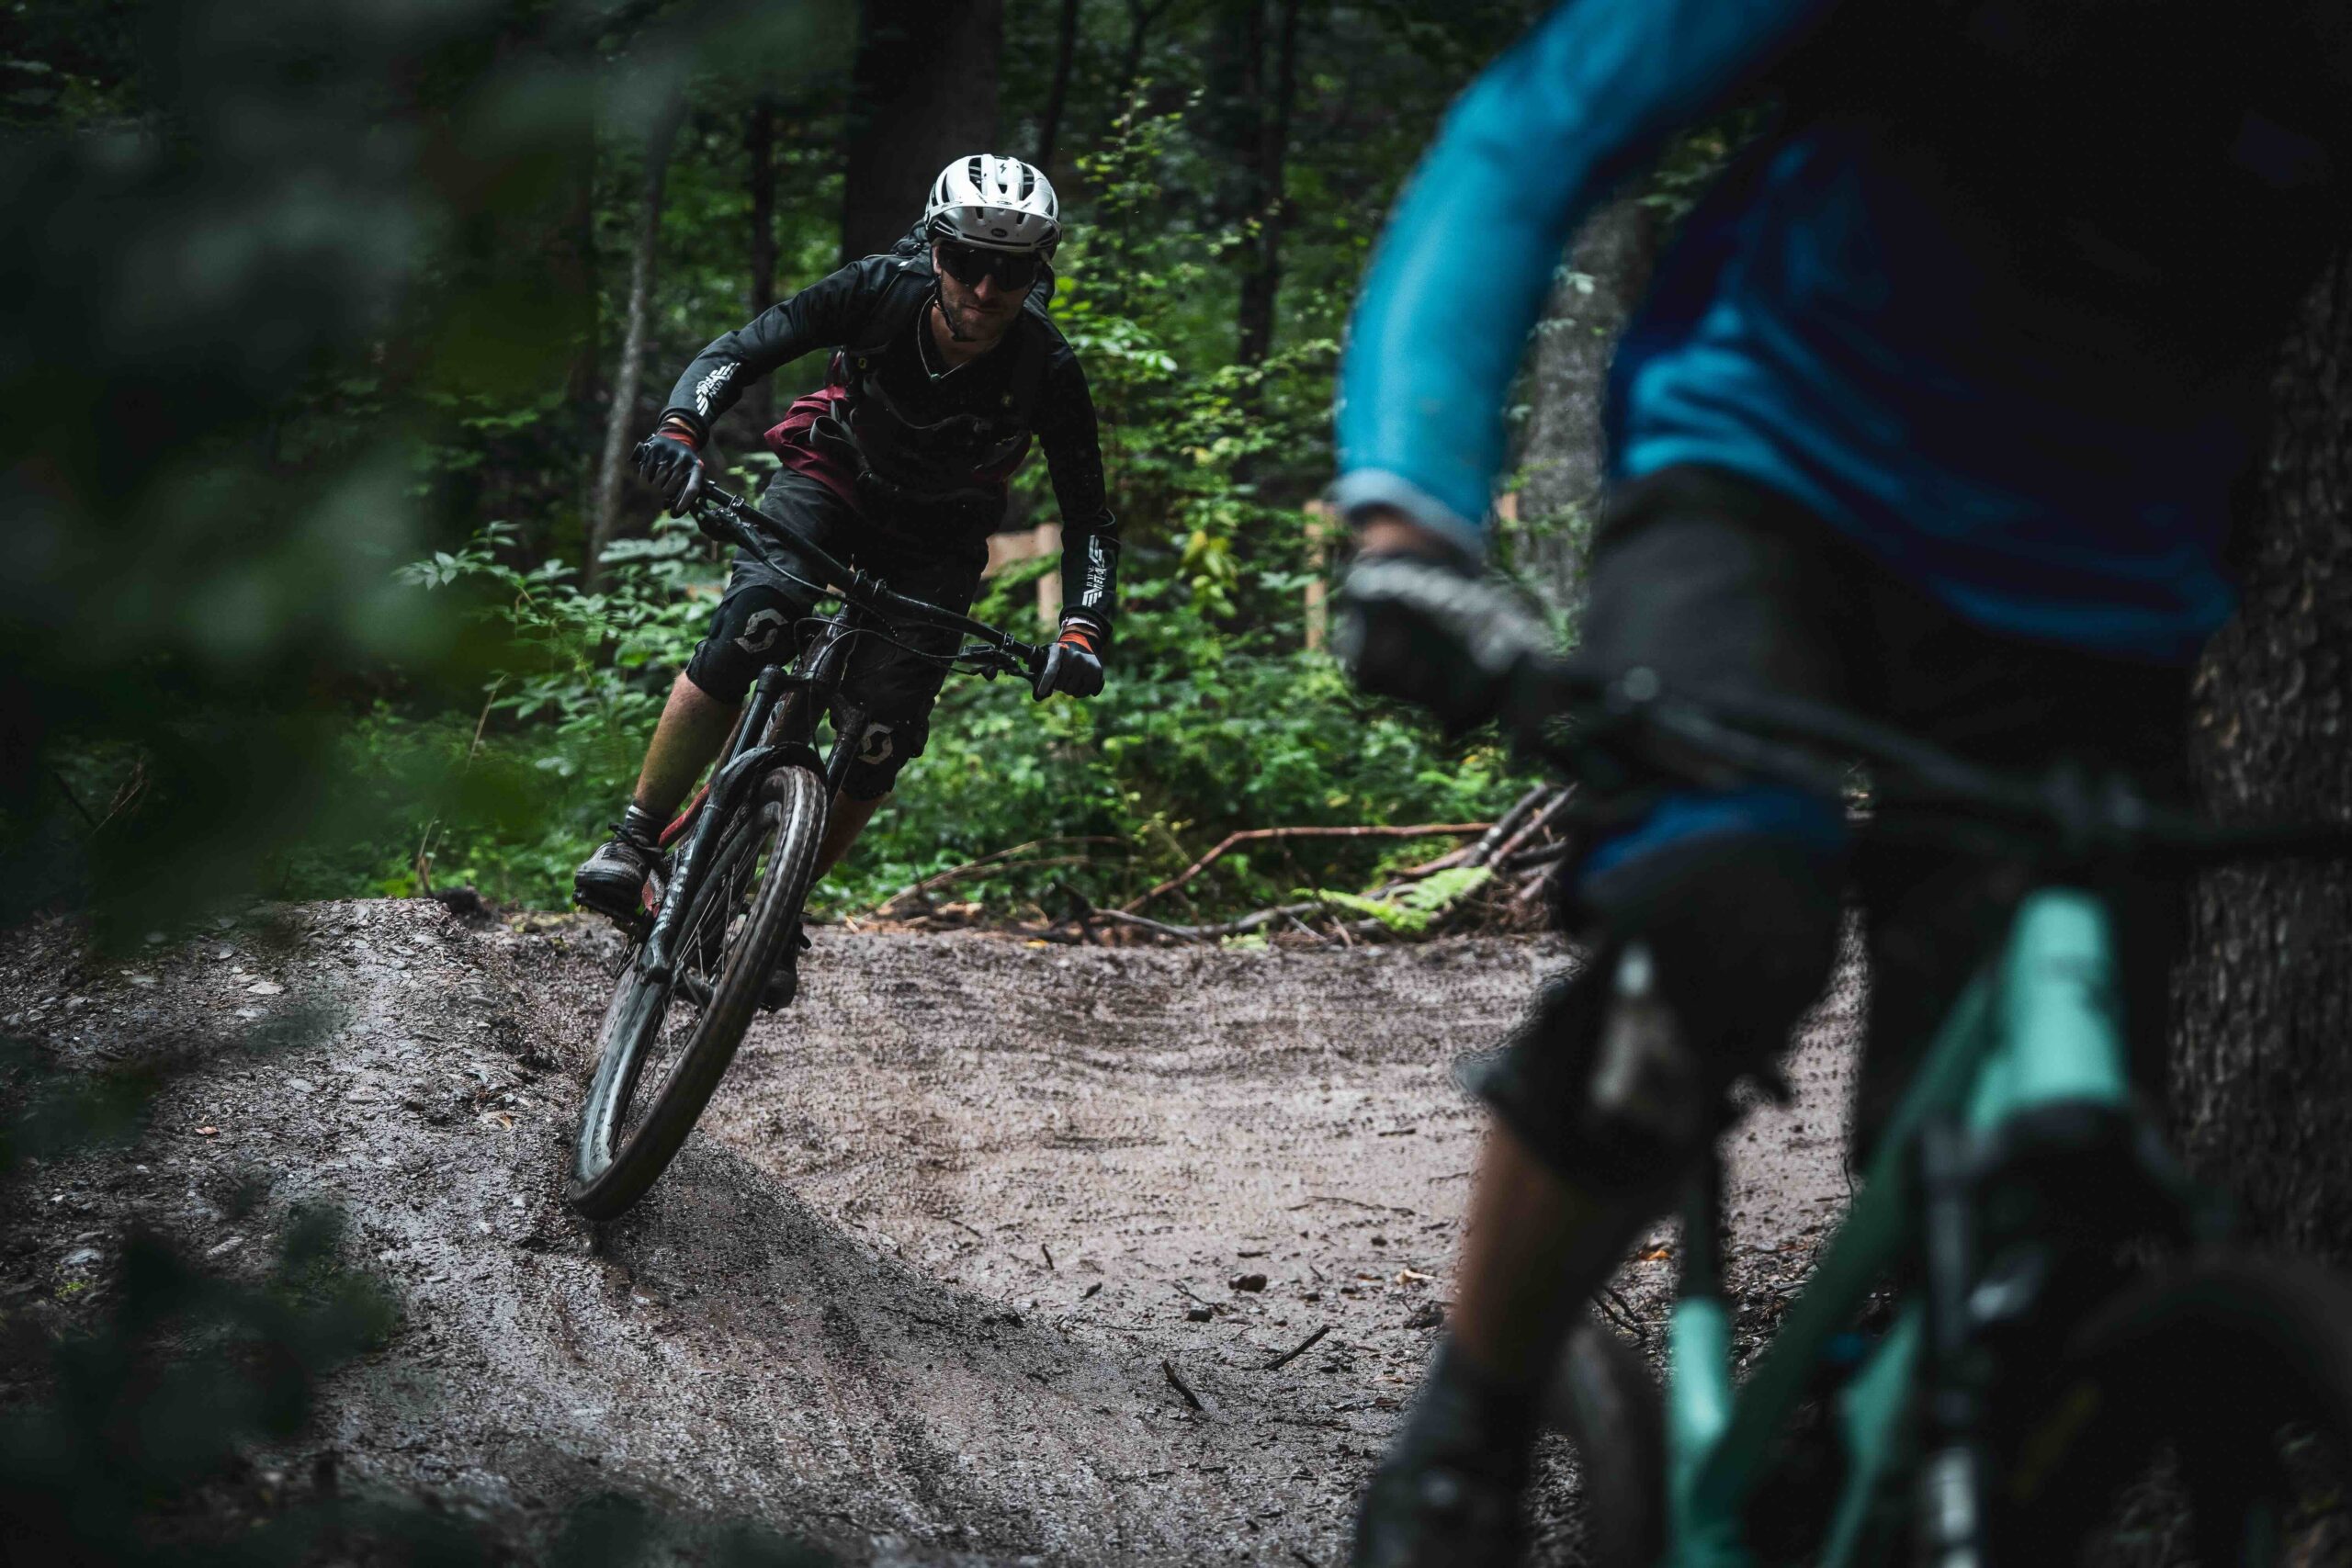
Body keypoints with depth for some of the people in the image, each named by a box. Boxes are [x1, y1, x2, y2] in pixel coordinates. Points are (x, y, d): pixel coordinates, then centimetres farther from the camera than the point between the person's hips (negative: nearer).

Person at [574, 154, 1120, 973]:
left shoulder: (1047, 371, -26)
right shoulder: (881, 292, -26)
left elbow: (1089, 520, -19)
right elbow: (737, 353, -24)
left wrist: (1083, 632, -36)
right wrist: (680, 430, -44)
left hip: (936, 540, 1)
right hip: (835, 476, 0)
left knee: (884, 734, -16)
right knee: (755, 615, -30)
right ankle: (632, 842, -21)